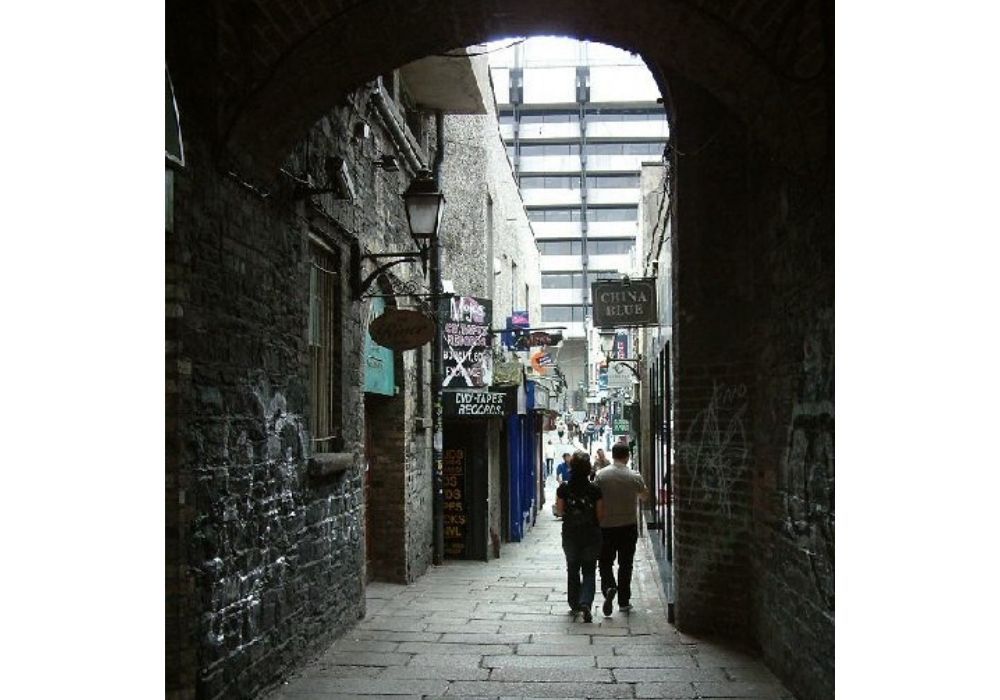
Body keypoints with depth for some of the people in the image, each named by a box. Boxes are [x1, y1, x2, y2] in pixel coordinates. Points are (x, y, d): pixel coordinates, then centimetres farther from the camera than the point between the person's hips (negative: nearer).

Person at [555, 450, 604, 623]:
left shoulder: (563, 488, -10)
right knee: (589, 571, 8)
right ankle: (585, 602, -13)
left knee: (572, 570, 19)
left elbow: (559, 511, -2)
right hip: (591, 535, -1)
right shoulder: (594, 490, -12)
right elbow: (600, 515, -7)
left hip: (570, 535, 1)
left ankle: (574, 605, 27)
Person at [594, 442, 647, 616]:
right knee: (625, 564, 11)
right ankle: (624, 601, 14)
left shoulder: (601, 475, -8)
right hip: (628, 525, 1)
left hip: (606, 526, -1)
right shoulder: (634, 477, -6)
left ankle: (609, 587, -18)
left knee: (605, 562, 9)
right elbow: (644, 495, 12)